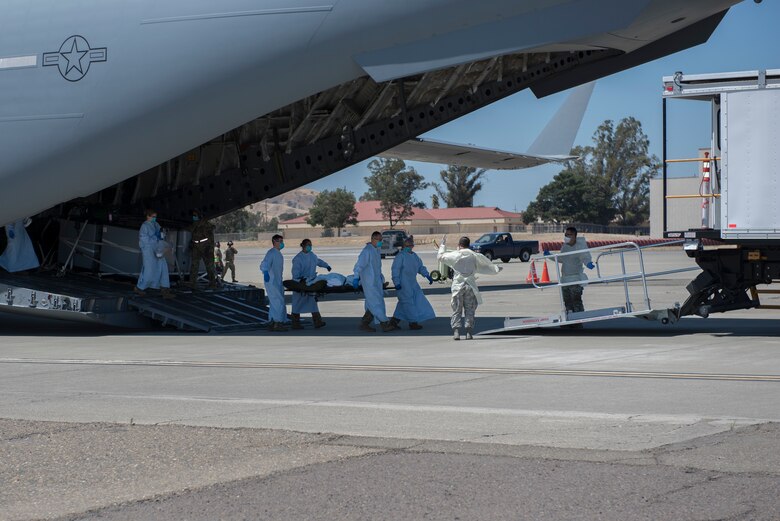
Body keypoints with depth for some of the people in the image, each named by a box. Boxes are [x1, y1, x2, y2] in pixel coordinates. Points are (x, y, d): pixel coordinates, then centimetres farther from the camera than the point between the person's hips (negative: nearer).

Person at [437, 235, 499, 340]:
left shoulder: (454, 255, -3)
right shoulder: (474, 256, 1)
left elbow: (440, 256, 12)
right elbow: (485, 265, 13)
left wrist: (443, 245, 26)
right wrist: (496, 269, 30)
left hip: (457, 285, -1)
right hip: (470, 286, 1)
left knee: (456, 310, 4)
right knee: (470, 310, 7)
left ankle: (456, 332, -6)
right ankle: (469, 332, 2)